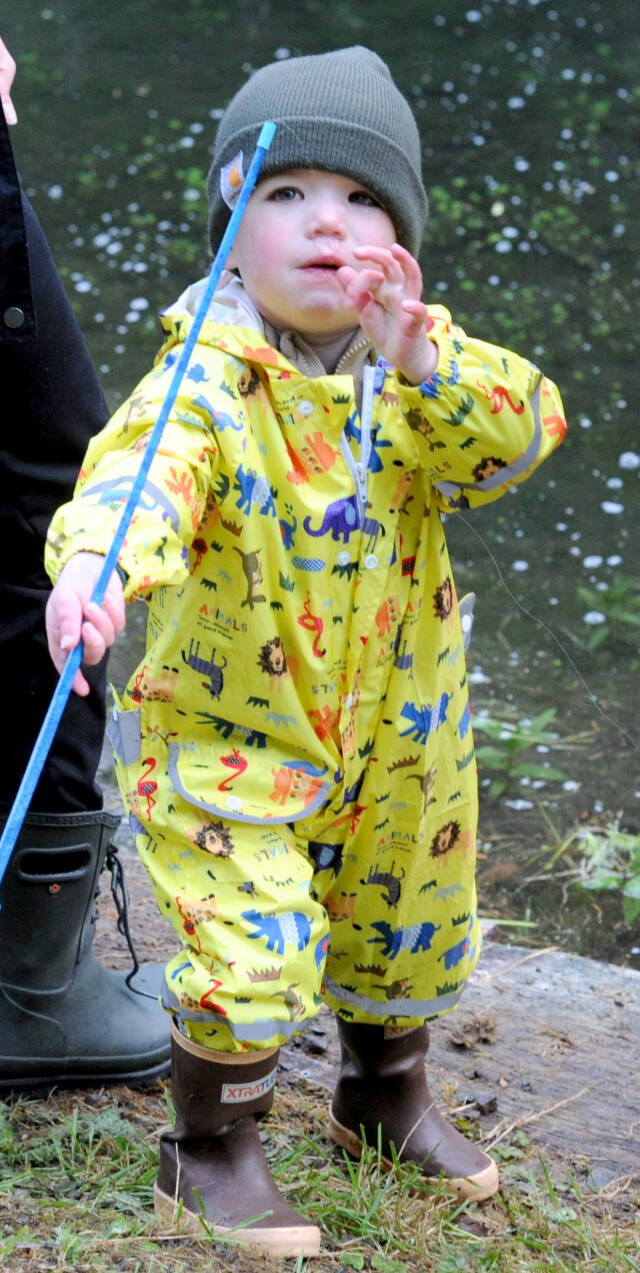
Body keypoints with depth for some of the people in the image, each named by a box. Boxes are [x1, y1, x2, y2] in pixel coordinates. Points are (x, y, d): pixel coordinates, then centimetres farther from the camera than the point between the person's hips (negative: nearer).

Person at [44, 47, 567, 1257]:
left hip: (397, 728, 5)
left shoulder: (426, 363, -5)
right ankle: (209, 1150, 12)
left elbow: (525, 432, -19)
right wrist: (96, 564, -60)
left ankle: (387, 1090, 50)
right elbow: (138, 476, -38)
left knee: (406, 923, 22)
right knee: (250, 949, -13)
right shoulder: (206, 382, -21)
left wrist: (425, 362, -36)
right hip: (230, 731, -5)